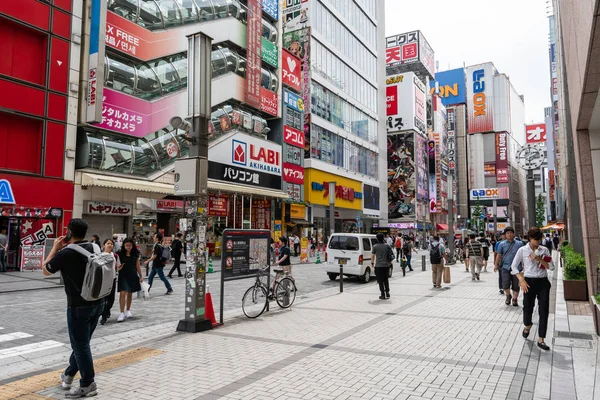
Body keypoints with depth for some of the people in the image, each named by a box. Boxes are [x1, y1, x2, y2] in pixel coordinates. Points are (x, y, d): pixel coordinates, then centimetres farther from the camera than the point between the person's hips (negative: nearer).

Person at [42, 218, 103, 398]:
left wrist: (55, 248, 7)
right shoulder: (94, 247, 3)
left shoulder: (66, 252, -17)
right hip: (98, 303, 7)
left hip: (79, 306, -7)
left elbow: (45, 270, 0)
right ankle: (68, 375, 38)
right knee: (81, 342, 21)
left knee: (80, 345, 5)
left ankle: (88, 386, 14)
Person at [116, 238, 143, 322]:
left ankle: (128, 310, 28)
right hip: (123, 275, -3)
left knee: (130, 293, 13)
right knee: (123, 293, -11)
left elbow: (137, 266, 8)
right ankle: (122, 313, -6)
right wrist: (117, 267, -24)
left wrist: (141, 276, 10)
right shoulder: (120, 254, -5)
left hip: (133, 275, 3)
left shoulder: (135, 254, 3)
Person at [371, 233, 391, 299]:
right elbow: (392, 254, 4)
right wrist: (389, 261, 17)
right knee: (386, 280, 18)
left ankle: (383, 295, 3)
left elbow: (373, 256, -3)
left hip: (378, 266, -3)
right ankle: (387, 293, 21)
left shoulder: (375, 246, -7)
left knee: (380, 281, 3)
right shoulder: (387, 245, 1)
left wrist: (372, 263, 11)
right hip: (386, 265, 3)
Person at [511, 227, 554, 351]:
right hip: (529, 282, -2)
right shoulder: (522, 250, -5)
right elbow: (514, 266, -2)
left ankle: (541, 339, 7)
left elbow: (551, 267, 0)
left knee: (544, 310, -1)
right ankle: (527, 326, 42)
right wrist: (522, 280, -12)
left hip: (543, 282, 2)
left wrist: (539, 259, -15)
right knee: (527, 307, 8)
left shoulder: (544, 250, 3)